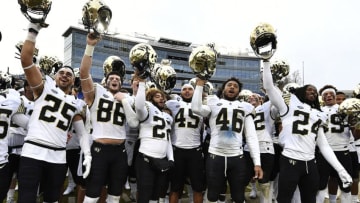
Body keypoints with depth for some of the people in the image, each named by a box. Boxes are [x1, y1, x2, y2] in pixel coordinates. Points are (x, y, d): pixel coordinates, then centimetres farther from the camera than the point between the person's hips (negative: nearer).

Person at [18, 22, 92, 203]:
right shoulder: (45, 87, 6)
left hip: (58, 157, 4)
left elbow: (82, 132, 14)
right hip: (33, 152, -4)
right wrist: (33, 30, -13)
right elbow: (26, 60, -6)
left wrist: (87, 155, 0)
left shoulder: (76, 104, 16)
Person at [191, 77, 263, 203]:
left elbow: (251, 137, 6)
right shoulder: (214, 103, 9)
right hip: (215, 156, -1)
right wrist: (200, 85, -5)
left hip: (237, 158, 2)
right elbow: (196, 108, -12)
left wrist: (257, 162, -2)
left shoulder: (245, 108, 11)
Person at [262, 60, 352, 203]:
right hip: (290, 161, -6)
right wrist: (267, 62, -4)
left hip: (311, 164, 6)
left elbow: (324, 146, 17)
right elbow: (269, 87, -3)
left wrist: (341, 170, 11)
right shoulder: (289, 105, 6)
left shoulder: (318, 115, 21)